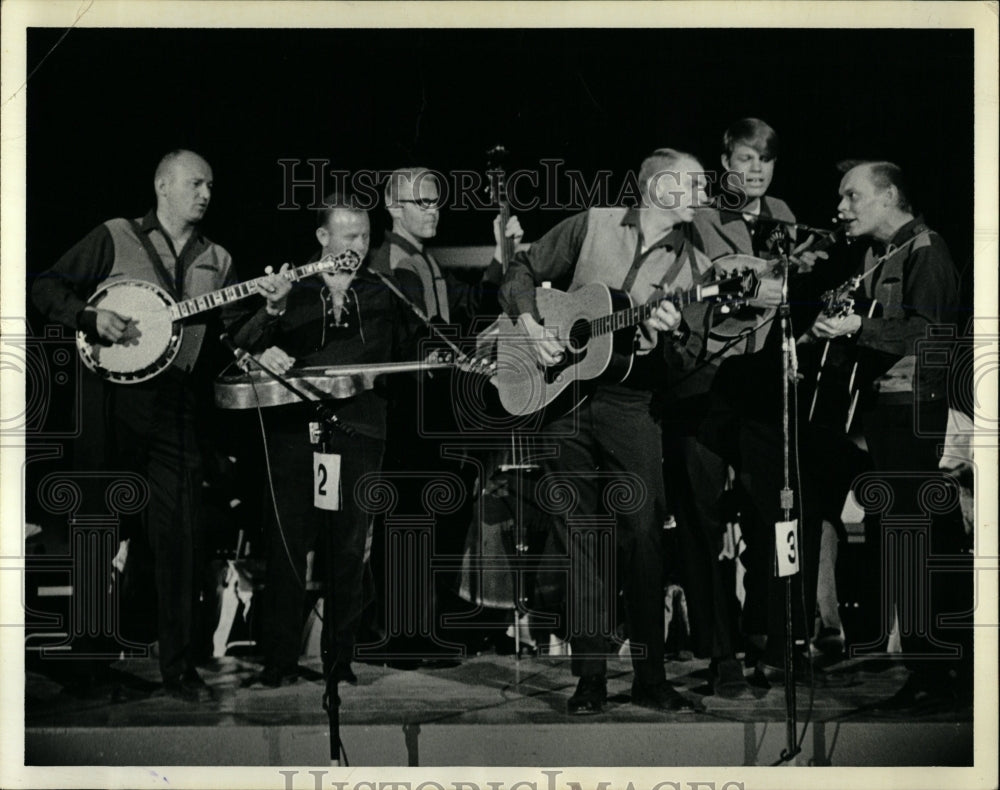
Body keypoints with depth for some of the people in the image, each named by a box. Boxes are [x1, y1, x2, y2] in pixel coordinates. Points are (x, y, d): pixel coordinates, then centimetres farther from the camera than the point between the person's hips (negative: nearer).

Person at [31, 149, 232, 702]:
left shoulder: (217, 261, 15)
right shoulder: (114, 238, 4)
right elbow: (47, 288, 2)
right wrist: (92, 319, -14)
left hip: (178, 407, 3)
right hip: (114, 396, -3)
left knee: (180, 538, -2)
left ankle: (178, 668, 5)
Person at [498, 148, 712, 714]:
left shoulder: (693, 266, 6)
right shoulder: (594, 225, 5)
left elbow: (687, 365, 3)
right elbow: (524, 272, 13)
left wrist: (667, 333, -19)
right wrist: (532, 326, -3)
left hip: (632, 406, 0)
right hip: (563, 394, 0)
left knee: (644, 536, -6)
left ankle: (652, 677, 4)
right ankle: (591, 677, 9)